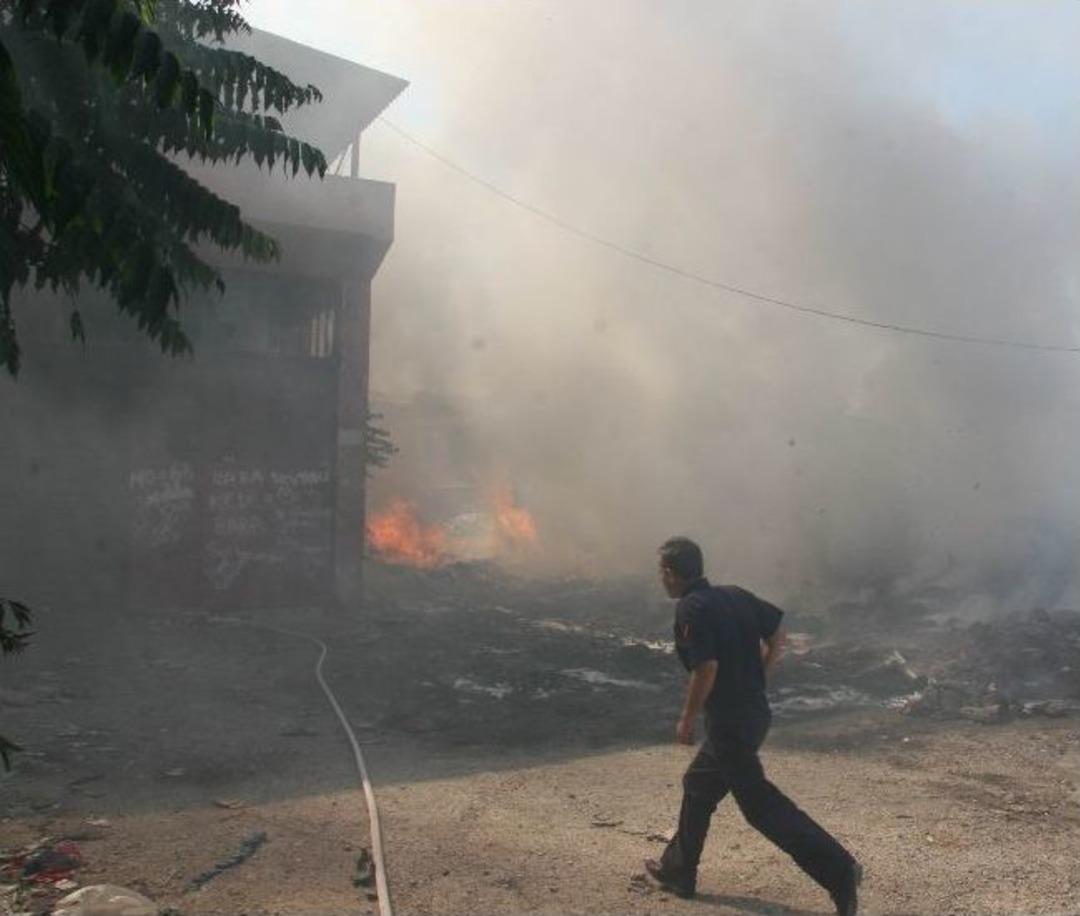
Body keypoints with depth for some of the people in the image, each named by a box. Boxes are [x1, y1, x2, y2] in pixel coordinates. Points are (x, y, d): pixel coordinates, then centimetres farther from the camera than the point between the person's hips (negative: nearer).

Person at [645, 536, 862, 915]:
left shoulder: (691, 609, -16)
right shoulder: (734, 595, 7)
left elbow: (706, 668, -24)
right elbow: (777, 631, 9)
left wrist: (686, 721, -12)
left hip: (729, 720, -9)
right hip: (755, 710, 9)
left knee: (760, 804, -4)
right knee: (698, 785, 21)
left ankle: (837, 868, -8)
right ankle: (677, 870, 32)